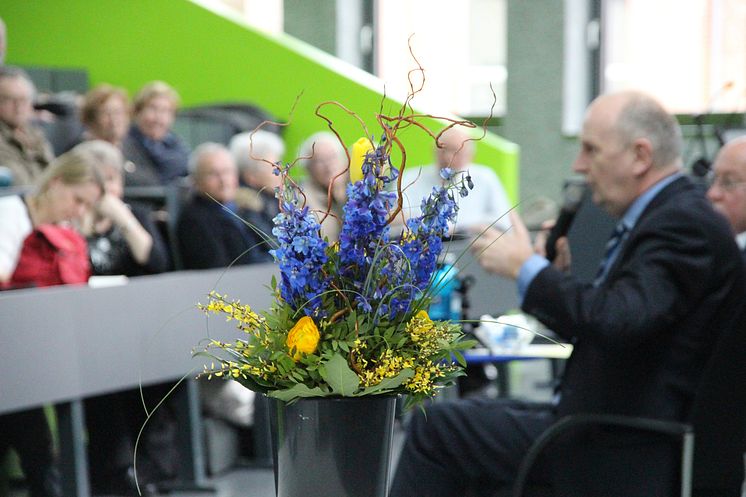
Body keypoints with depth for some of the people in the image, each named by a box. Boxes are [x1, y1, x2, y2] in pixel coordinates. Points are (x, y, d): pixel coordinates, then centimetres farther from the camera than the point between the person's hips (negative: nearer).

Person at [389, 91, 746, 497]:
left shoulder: (684, 222, -17)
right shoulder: (666, 215, 14)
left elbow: (619, 323, -32)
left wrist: (527, 268, -21)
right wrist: (557, 273, 5)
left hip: (617, 451, -11)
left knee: (436, 429, -10)